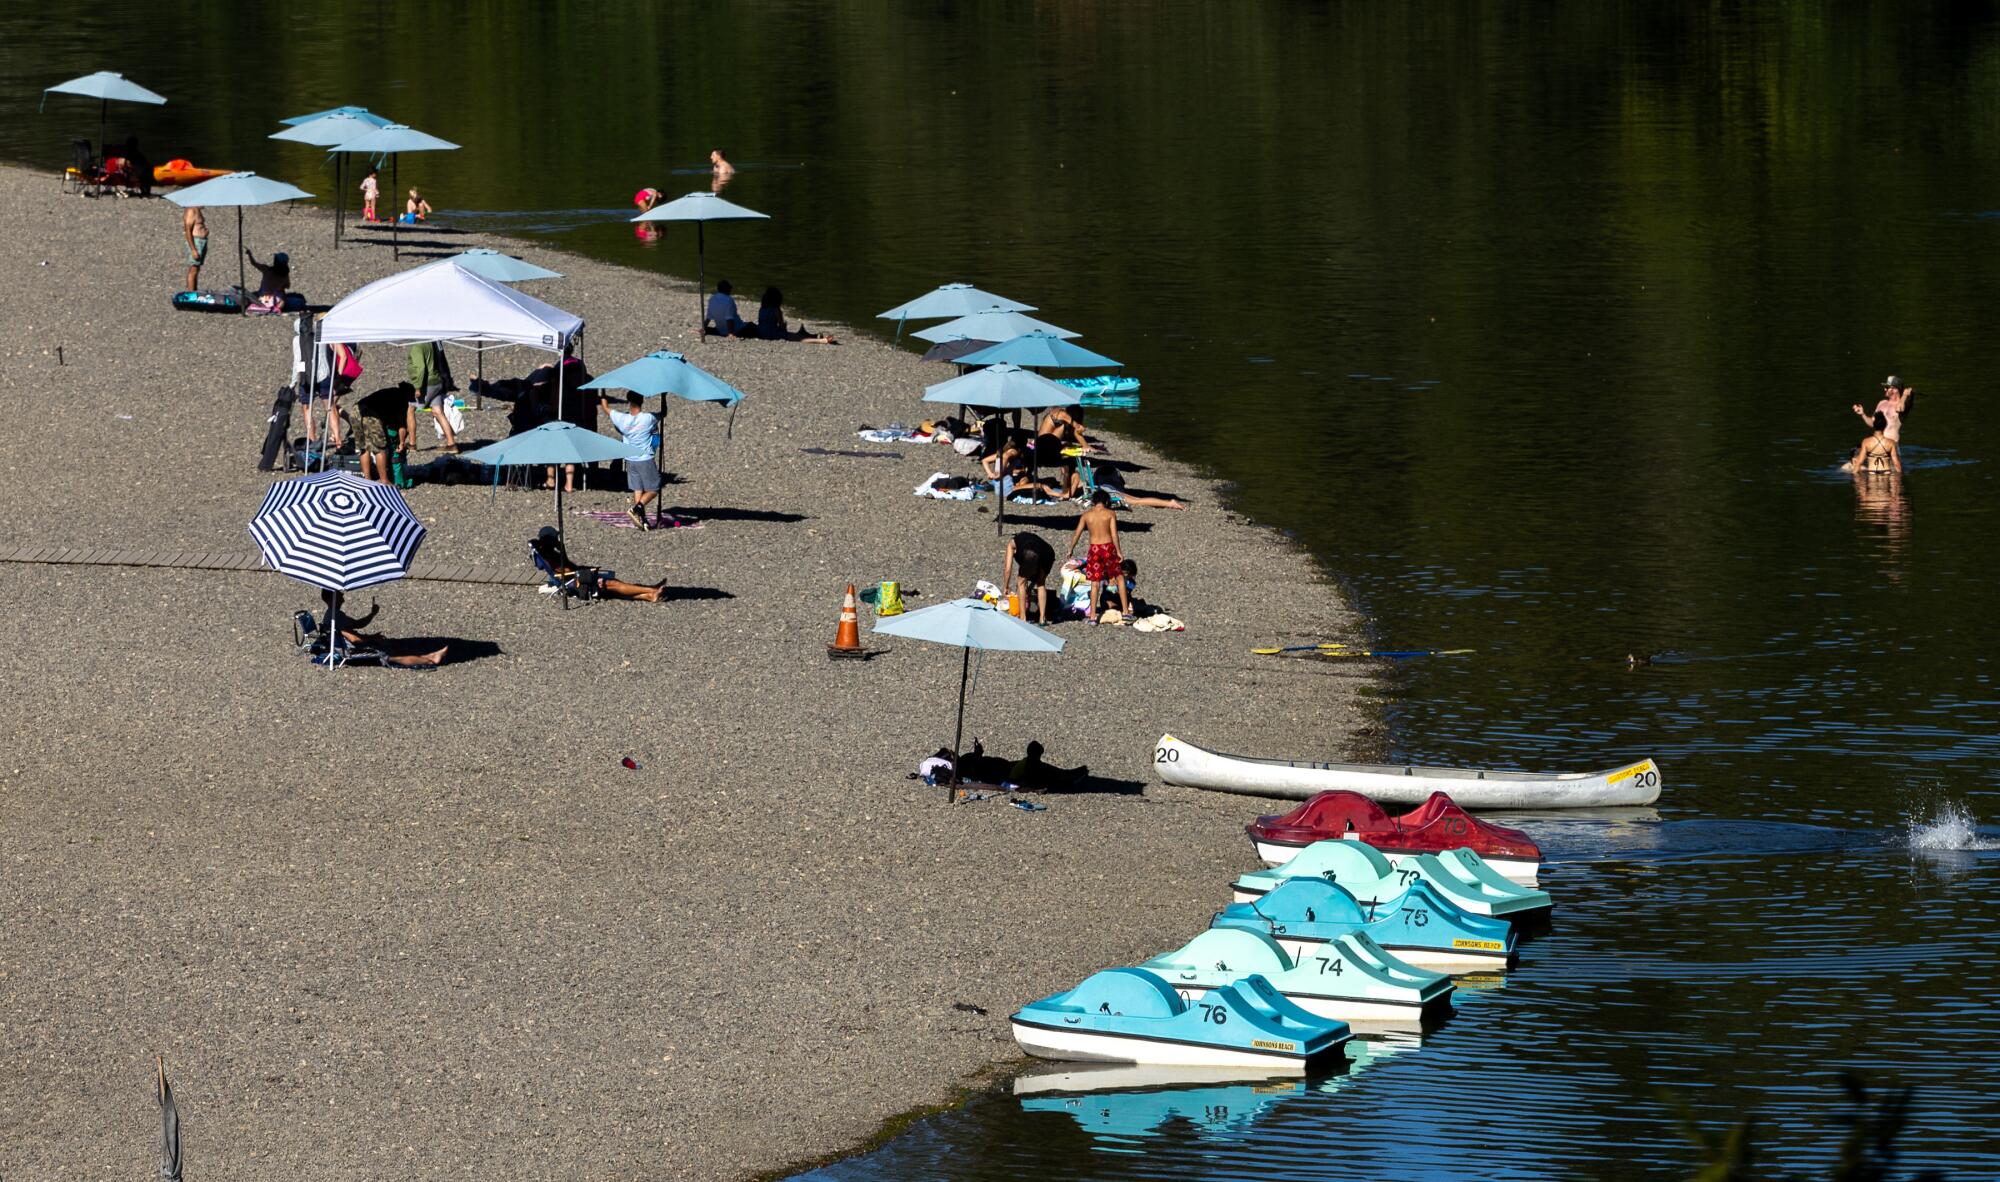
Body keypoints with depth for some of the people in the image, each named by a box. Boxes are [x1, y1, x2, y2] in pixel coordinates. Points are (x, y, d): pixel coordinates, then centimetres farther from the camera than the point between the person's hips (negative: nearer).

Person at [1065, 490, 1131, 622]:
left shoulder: (1086, 515, 5)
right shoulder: (1110, 514, -1)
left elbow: (1077, 534, 7)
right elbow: (1114, 534, -8)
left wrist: (1070, 550, 18)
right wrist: (1118, 552, -5)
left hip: (1094, 548, 1)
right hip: (1108, 547, -1)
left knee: (1095, 583, 6)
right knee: (1120, 577, 15)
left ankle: (1093, 616, 3)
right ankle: (1125, 610, 13)